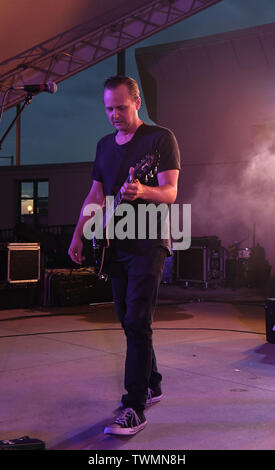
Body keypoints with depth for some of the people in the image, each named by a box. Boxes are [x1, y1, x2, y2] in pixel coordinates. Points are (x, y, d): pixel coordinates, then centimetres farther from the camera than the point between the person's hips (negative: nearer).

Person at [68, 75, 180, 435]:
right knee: (128, 320, 11)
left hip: (148, 243, -7)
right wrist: (78, 235, 10)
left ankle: (134, 409, -10)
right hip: (115, 244, 7)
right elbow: (96, 195, 18)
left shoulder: (160, 138, -4)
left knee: (137, 323, -13)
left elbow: (170, 192, -12)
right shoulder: (105, 145, 15)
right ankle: (151, 385, 26)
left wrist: (142, 192, -32)